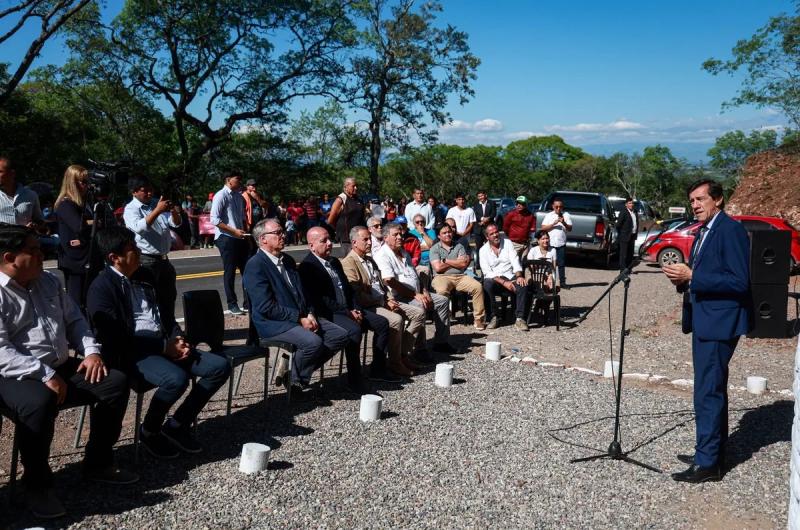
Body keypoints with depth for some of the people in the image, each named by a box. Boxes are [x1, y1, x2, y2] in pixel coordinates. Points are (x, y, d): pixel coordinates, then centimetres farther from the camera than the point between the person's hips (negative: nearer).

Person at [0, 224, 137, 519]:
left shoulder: (47, 282, 13)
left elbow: (74, 320, 19)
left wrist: (91, 351, 3)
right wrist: (45, 376, -25)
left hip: (62, 368, 8)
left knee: (116, 382, -6)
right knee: (40, 403, -38)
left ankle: (98, 462, 7)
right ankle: (37, 485, -15)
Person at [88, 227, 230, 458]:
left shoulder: (145, 275, 15)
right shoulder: (101, 288, -9)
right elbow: (117, 340, -16)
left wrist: (177, 340, -1)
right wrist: (164, 346, -16)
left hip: (165, 345, 8)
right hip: (132, 354, -8)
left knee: (220, 366, -8)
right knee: (176, 378, -35)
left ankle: (177, 425, 2)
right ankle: (149, 431, -5)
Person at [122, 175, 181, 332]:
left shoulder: (157, 203, 11)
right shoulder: (131, 209, -8)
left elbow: (176, 223, 6)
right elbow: (139, 227, -27)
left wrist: (172, 210, -14)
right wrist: (157, 211, -33)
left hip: (163, 259, 7)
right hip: (146, 261, -7)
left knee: (168, 297, 16)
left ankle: (170, 331, 29)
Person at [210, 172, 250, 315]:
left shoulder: (239, 196, 11)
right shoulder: (221, 196, -10)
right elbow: (215, 219, -16)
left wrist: (245, 233, 10)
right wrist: (234, 231, -18)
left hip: (240, 238, 7)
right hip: (226, 239, -7)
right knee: (230, 272, 1)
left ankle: (248, 302, 15)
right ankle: (232, 305, 11)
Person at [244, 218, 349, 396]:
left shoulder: (288, 260, 15)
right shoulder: (255, 266, -12)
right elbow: (266, 307, -19)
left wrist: (309, 314, 1)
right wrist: (300, 318, -18)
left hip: (301, 317, 9)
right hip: (273, 323, -9)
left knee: (340, 335, -4)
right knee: (313, 342, -31)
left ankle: (292, 366, 4)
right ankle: (295, 380, -3)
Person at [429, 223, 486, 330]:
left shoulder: (459, 246, 18)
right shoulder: (434, 248, 9)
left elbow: (464, 264, 2)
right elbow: (438, 268, -6)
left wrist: (445, 260, 0)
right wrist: (456, 262, 4)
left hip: (461, 276, 3)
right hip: (442, 277, -3)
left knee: (478, 286, -23)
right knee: (442, 291, -37)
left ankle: (479, 318, -16)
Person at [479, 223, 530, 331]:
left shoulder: (507, 243, 10)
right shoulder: (483, 250, 3)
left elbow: (515, 261, 1)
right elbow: (488, 273, -6)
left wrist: (519, 276, -19)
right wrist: (503, 282, -19)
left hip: (511, 278, 2)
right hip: (494, 280, -1)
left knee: (523, 285, -30)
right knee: (487, 285, -35)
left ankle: (520, 318, -28)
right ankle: (493, 317, -23)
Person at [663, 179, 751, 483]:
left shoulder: (730, 230, -14)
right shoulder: (703, 232, 15)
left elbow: (739, 282, -21)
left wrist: (691, 276, -22)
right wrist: (683, 279, 1)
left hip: (719, 322, -10)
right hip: (702, 320, 10)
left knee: (708, 392, -7)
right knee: (712, 390, 18)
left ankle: (708, 463, 1)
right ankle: (711, 453, 30)